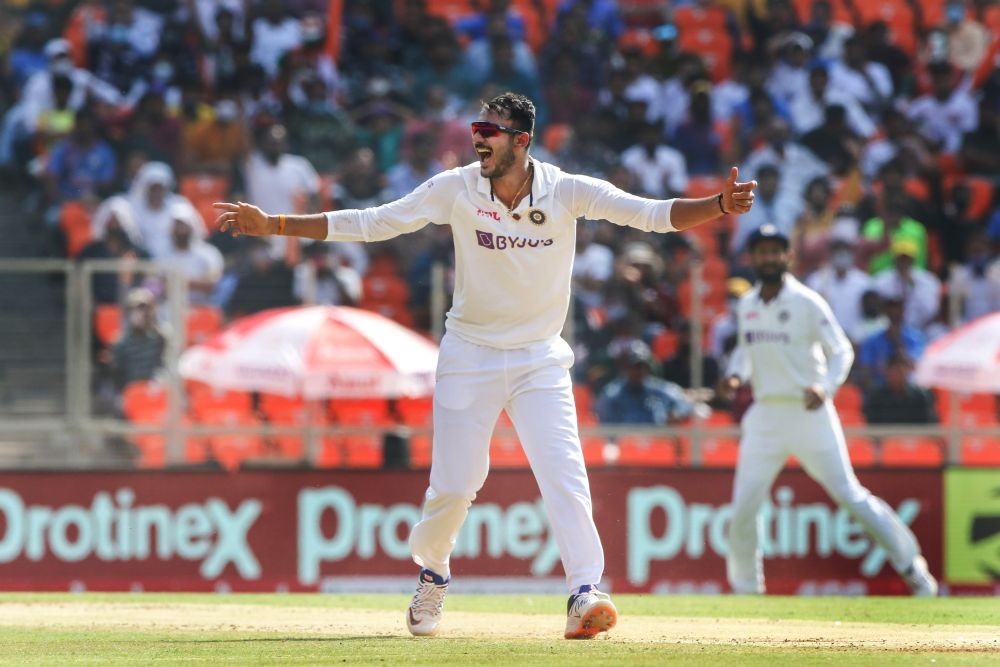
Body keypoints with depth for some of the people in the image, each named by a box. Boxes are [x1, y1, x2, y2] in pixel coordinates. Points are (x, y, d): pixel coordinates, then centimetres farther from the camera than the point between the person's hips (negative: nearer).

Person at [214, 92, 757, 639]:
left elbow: (652, 215, -18)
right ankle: (432, 574, 30)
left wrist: (720, 206, -36)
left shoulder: (567, 193, -11)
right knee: (453, 486, 2)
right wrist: (272, 225, -15)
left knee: (564, 475, -16)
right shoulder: (457, 190, -10)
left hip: (540, 360, 0)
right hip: (470, 357, 0)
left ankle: (585, 594, -18)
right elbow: (367, 224, -9)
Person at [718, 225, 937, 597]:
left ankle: (911, 565, 4)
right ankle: (745, 589, 15)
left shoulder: (807, 303, -7)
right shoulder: (746, 306, 9)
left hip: (809, 413, -5)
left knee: (848, 494, -7)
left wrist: (826, 387, -24)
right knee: (743, 507, -1)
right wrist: (735, 376, 2)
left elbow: (841, 350, -7)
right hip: (764, 414, 5)